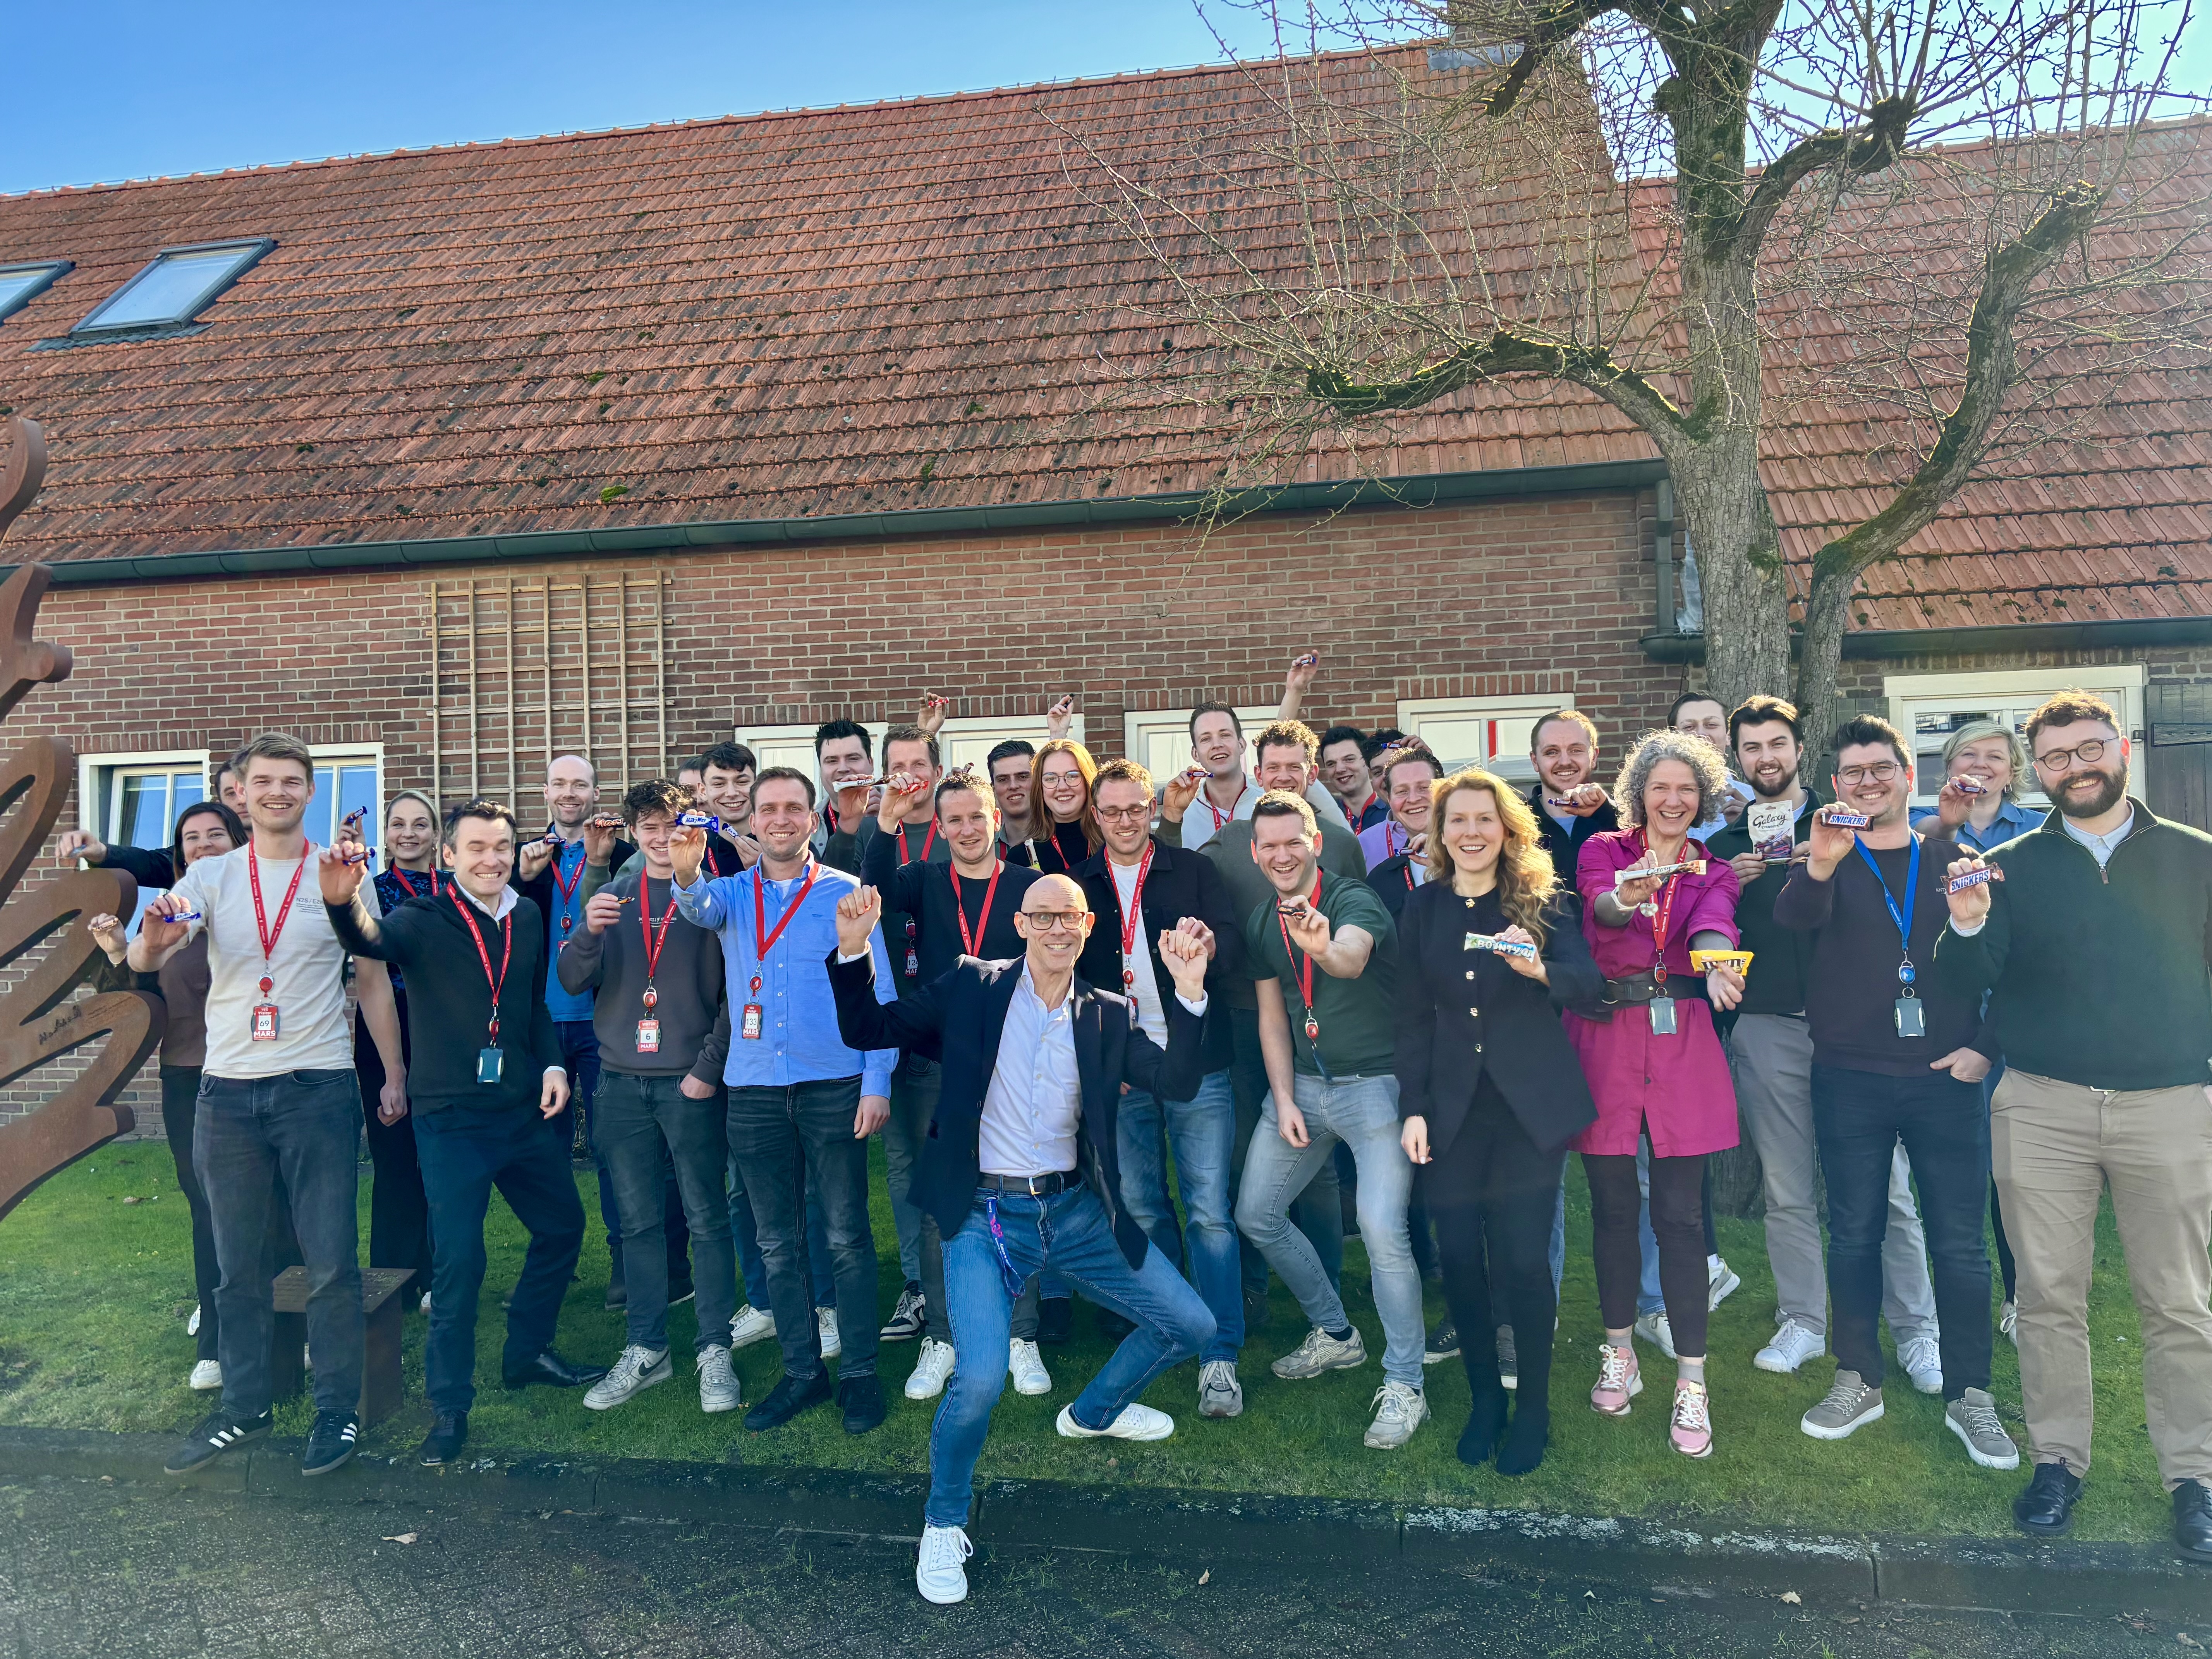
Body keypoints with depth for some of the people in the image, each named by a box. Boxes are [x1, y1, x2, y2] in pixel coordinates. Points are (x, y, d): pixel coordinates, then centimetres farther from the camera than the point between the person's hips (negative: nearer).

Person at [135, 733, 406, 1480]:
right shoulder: (210, 877, 4)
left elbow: (373, 982, 6)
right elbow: (143, 961, -7)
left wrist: (395, 1074, 4)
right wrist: (156, 936, -31)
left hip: (318, 1088, -2)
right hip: (227, 1090, 2)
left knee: (331, 1261, 2)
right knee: (238, 1263, 12)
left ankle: (338, 1408, 16)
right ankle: (243, 1408, 26)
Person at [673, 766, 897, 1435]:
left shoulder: (847, 893, 1)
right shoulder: (731, 892, 8)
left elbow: (878, 991, -1)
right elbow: (699, 910, -16)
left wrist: (877, 1082, -8)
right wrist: (686, 874, -40)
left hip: (833, 1086, -3)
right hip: (755, 1090, 3)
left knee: (848, 1235, 2)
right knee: (778, 1242, 11)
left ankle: (859, 1373, 15)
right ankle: (802, 1372, 24)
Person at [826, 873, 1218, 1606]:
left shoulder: (1108, 1016, 5)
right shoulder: (971, 986, -1)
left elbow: (1176, 1081, -7)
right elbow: (867, 1029, 1)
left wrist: (1189, 990, -20)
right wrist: (854, 950, -15)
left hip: (1075, 1210, 4)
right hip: (985, 1215, -4)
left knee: (1191, 1325, 7)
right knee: (980, 1378, -23)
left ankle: (1094, 1412, 38)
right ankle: (944, 1522, 9)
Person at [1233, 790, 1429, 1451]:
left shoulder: (1355, 900, -15)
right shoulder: (1261, 921, 5)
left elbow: (1354, 959, -38)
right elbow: (1272, 1014, 9)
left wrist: (1326, 950, -61)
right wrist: (1284, 1100, 1)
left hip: (1374, 1082, -7)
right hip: (1302, 1084, 7)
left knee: (1383, 1230, -17)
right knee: (1256, 1214, 10)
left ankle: (1404, 1385, 2)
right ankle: (1337, 1334, 31)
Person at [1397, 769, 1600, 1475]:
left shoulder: (1542, 901, 1)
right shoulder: (1422, 909, 7)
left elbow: (1591, 980, -12)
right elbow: (1414, 1016, 8)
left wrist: (1539, 969, -33)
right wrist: (1413, 1109, 2)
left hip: (1530, 1104, -2)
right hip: (1454, 1106, 2)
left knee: (1523, 1257, -6)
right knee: (1459, 1253, 0)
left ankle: (1534, 1408, 15)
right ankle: (1484, 1396, 23)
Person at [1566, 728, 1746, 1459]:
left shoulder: (1714, 871, 9)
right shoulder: (1602, 851, 6)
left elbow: (1713, 927, -14)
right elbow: (1603, 906, -17)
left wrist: (1716, 964, -38)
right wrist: (1626, 895, -42)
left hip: (1682, 1042, 0)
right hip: (1605, 1036, 0)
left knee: (1679, 1214, -1)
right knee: (1613, 1206, 8)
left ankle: (1691, 1386, 9)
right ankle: (1619, 1356, 27)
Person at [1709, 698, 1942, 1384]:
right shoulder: (1727, 842, 12)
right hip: (1766, 1027, 1)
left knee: (1886, 1186, 1)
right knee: (1787, 1191, 7)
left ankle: (1916, 1329, 14)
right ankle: (1802, 1322, 20)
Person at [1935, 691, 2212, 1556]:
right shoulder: (2010, 867, 5)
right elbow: (1969, 981, -3)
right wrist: (1966, 928, -23)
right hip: (2042, 1105, 0)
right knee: (2050, 1296, 7)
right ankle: (2058, 1461, 20)